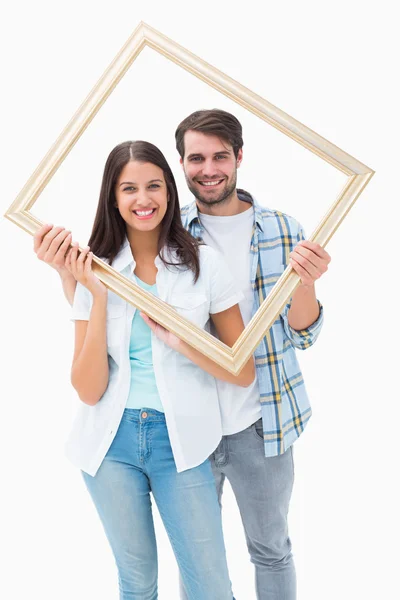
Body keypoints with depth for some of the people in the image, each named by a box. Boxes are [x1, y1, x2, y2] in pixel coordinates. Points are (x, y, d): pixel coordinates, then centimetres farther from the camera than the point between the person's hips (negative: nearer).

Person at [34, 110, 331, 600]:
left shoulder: (283, 231, -5)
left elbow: (302, 336, -6)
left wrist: (305, 281, -27)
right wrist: (65, 269, -22)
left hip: (260, 426, 0)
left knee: (272, 551, 20)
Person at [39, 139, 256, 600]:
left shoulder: (203, 263, -6)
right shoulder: (97, 270, -3)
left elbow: (243, 372, -4)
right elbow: (88, 390, -9)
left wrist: (179, 340, -19)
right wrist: (99, 297, -17)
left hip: (180, 440, -1)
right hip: (111, 441, 1)